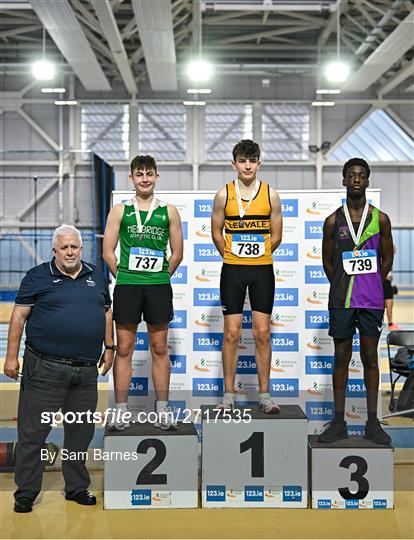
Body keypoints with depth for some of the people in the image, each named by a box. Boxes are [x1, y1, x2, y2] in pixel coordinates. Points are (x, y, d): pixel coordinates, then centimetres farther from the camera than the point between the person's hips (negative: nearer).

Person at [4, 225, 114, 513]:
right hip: (44, 368, -4)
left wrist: (109, 348, 16)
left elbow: (106, 313, 21)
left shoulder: (96, 276, 13)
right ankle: (26, 492, 12)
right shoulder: (38, 277, 0)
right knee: (33, 430, 0)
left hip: (87, 370, 4)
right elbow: (19, 316, -2)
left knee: (81, 431, 12)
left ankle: (77, 487, 26)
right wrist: (12, 356, -6)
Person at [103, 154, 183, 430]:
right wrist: (124, 277, 2)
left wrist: (160, 279, 5)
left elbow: (177, 254, 8)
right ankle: (121, 410, 11)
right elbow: (108, 252, 4)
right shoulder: (120, 211, 6)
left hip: (159, 286, 0)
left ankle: (162, 408, 15)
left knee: (160, 348, 7)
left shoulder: (169, 211, 6)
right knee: (124, 348, 3)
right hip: (126, 286, 0)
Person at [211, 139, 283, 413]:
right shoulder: (224, 194, 0)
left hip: (263, 270, 1)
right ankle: (229, 395, 10)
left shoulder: (270, 194, 2)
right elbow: (217, 233, 8)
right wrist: (232, 257, 9)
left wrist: (257, 257, 10)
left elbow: (276, 237, 8)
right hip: (232, 271, 0)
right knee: (232, 333, 1)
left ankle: (264, 394, 11)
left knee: (263, 333, 2)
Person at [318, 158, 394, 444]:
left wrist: (371, 286, 9)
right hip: (341, 300, 0)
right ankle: (339, 422, 14)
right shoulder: (333, 221, 1)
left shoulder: (380, 219, 2)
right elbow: (327, 261, 9)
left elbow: (387, 259, 10)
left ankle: (372, 422, 14)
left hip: (372, 300, 0)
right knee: (341, 358, 6)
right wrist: (343, 288, 8)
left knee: (370, 358, 6)